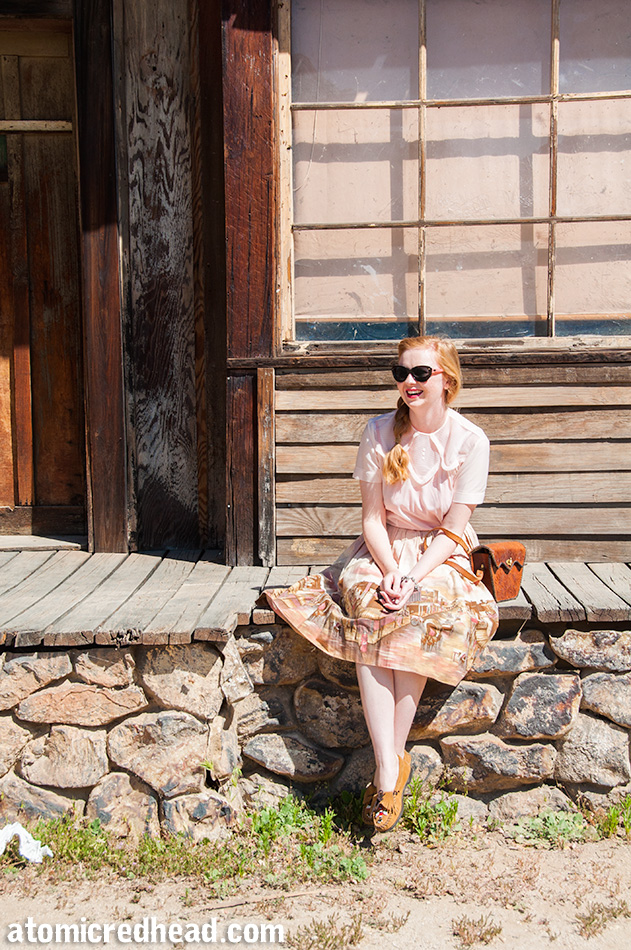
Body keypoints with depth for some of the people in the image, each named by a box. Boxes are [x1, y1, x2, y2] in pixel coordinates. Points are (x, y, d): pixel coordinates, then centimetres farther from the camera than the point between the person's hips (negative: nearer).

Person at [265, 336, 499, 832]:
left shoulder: (470, 441, -7)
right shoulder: (380, 432, -2)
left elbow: (453, 528, -10)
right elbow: (373, 518, -2)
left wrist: (414, 578, -24)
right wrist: (390, 570, -20)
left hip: (441, 555, -1)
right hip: (385, 549, 2)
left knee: (417, 619, -33)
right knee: (369, 620, -30)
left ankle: (390, 759, -22)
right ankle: (389, 765, -29)